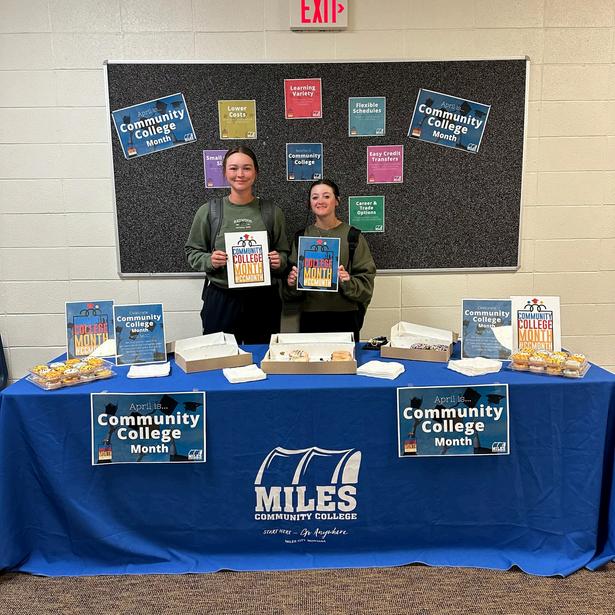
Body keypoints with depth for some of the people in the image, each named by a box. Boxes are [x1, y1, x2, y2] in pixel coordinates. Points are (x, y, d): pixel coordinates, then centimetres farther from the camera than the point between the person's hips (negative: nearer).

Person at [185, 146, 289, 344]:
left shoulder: (272, 212, 4)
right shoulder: (209, 211, 1)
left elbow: (284, 252, 12)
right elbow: (192, 252, 7)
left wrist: (279, 261, -9)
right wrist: (209, 260, -12)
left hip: (263, 300, 1)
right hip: (220, 299, -1)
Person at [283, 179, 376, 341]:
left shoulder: (352, 236, 0)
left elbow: (366, 280, -2)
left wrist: (349, 282, -20)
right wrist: (291, 283, -8)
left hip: (345, 316, -2)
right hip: (310, 317, 2)